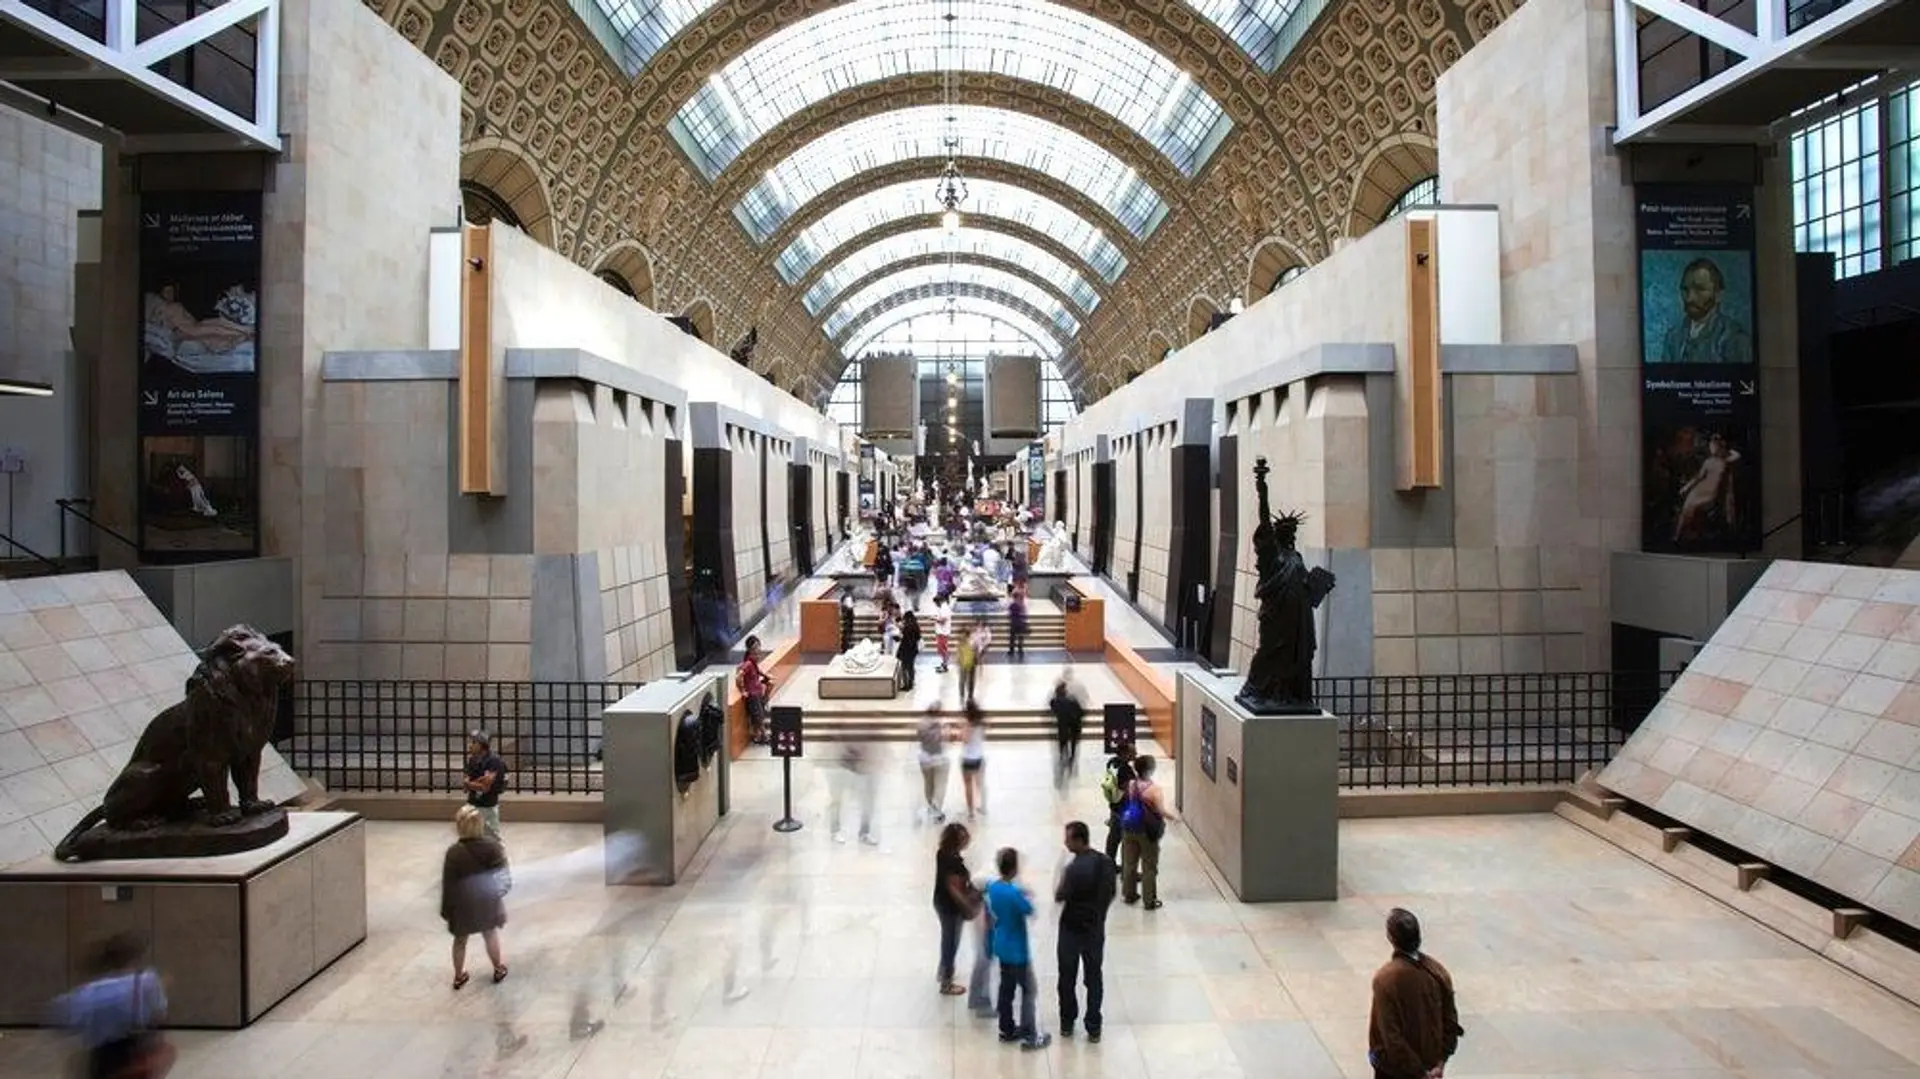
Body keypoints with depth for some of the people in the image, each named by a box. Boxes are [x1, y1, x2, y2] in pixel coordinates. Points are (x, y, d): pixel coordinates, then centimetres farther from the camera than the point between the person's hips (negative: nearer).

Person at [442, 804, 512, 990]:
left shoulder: (454, 852, -24)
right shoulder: (494, 845, -13)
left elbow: (448, 885, -15)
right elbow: (503, 872, -1)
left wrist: (446, 909, -2)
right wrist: (501, 890, 16)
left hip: (463, 904, -3)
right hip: (488, 901, 3)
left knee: (460, 940, 20)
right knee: (491, 934, 23)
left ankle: (459, 976, 36)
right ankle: (499, 969, 38)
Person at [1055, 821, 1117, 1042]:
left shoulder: (1075, 868, -26)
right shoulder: (1107, 862, -6)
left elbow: (1059, 897, -17)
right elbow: (1111, 893, 5)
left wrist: (1062, 879, -2)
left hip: (1072, 929, -5)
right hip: (1096, 929, 5)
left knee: (1067, 978, 13)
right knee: (1094, 978, 14)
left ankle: (1067, 1024, 24)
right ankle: (1094, 1028, 17)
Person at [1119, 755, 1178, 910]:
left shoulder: (1131, 785, -4)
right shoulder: (1154, 788, -22)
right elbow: (1161, 811, -19)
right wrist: (1175, 816, -2)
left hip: (1129, 830, 5)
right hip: (1147, 832, -5)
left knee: (1130, 863, 17)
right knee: (1149, 867, 7)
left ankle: (1129, 894, 30)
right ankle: (1150, 901, 14)